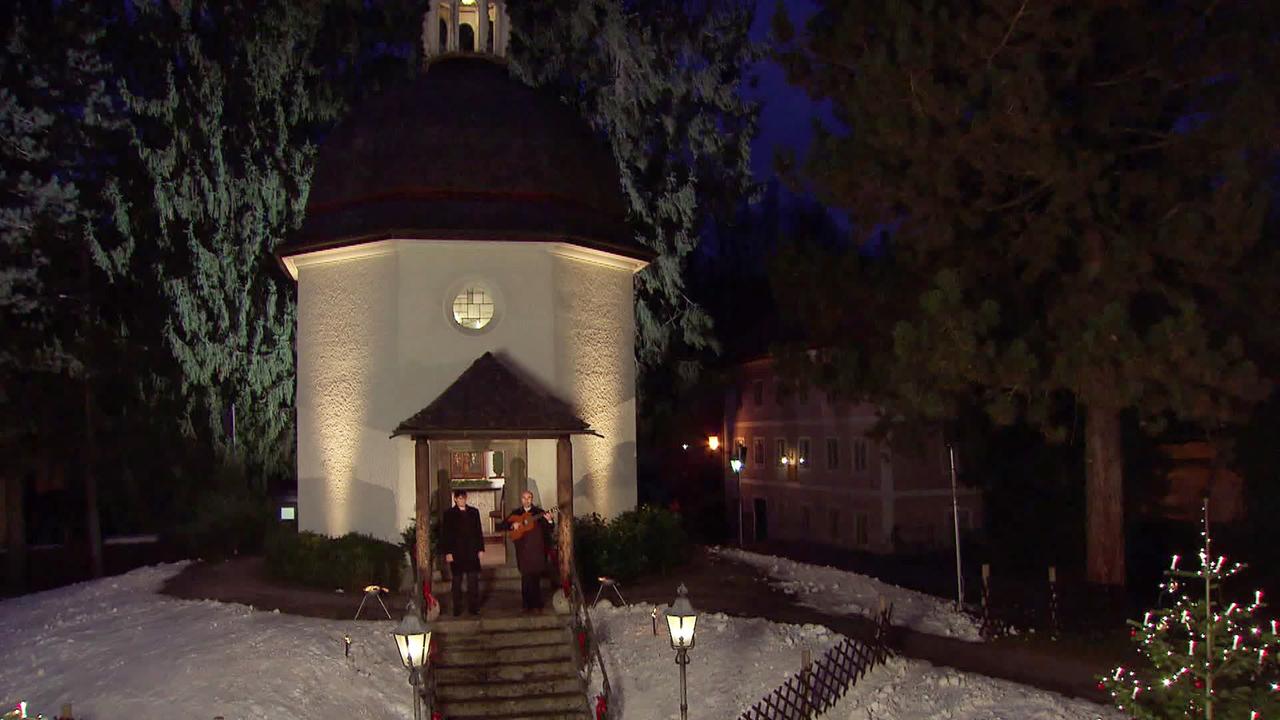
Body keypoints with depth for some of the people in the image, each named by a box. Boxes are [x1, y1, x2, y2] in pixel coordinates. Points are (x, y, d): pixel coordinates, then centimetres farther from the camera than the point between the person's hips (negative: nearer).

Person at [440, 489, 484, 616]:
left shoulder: (474, 512, 10)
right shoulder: (449, 514, 1)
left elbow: (478, 531, 11)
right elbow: (445, 534, -2)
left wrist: (481, 548, 4)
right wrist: (447, 552, -9)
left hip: (472, 552, 2)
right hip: (456, 552, -2)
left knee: (473, 581, 2)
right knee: (457, 581, 4)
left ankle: (474, 607, 7)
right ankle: (457, 609, 9)